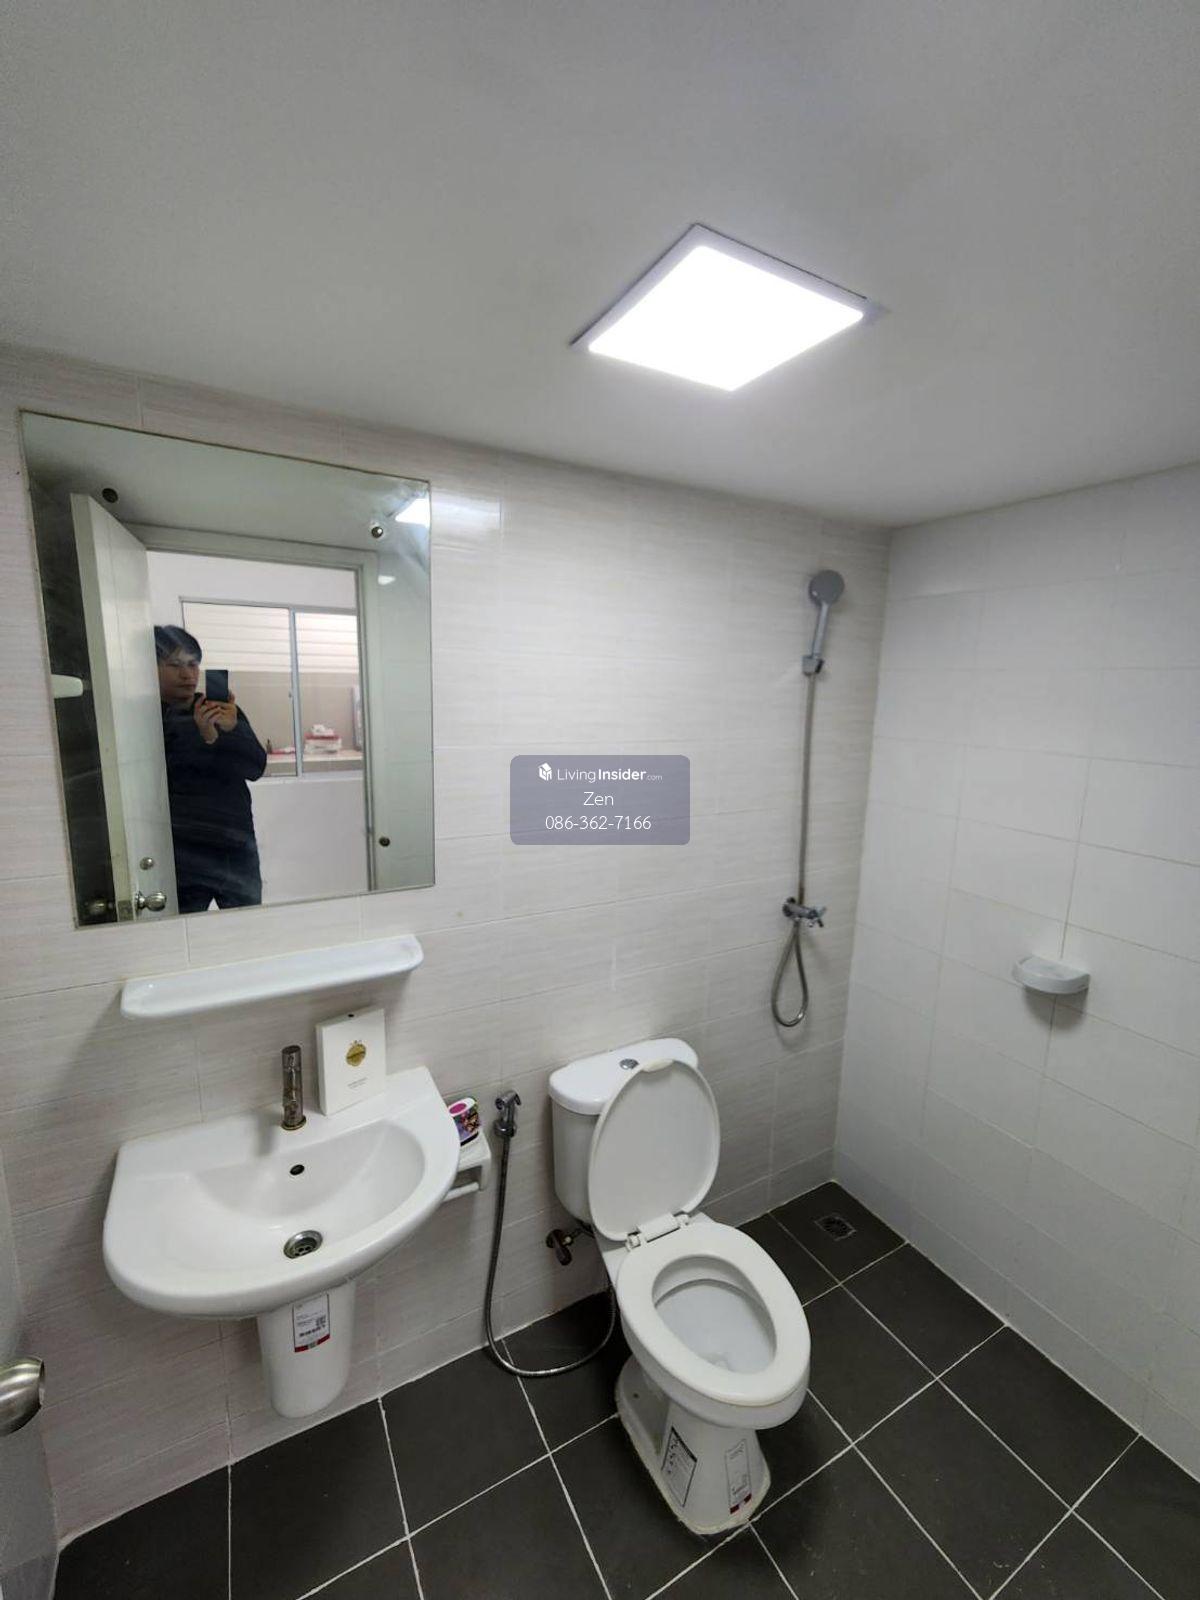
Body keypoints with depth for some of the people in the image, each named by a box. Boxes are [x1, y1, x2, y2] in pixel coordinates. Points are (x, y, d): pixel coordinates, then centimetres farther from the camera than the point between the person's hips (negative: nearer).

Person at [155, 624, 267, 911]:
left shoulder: (223, 710, 10)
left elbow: (257, 767, 0)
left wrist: (232, 729, -17)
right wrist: (205, 737, -26)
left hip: (237, 847, 3)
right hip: (182, 852, -3)